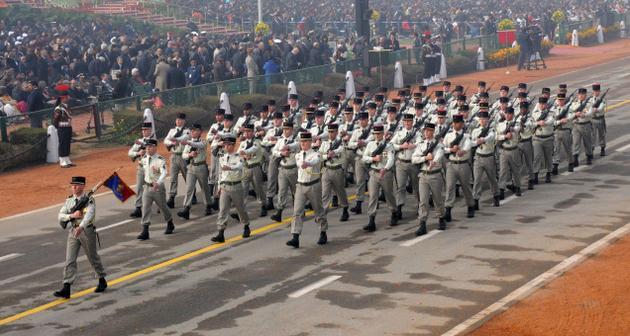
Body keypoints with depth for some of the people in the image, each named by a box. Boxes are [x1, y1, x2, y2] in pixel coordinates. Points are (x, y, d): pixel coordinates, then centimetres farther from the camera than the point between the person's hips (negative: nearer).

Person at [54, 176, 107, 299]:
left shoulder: (89, 200, -10)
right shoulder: (69, 200, 6)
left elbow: (90, 214, -28)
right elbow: (60, 216, 3)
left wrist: (81, 227, -45)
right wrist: (72, 215, -17)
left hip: (87, 230, -4)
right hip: (73, 231, 4)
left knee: (93, 258, 12)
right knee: (69, 260, -5)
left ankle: (102, 281, 34)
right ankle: (66, 289, -8)